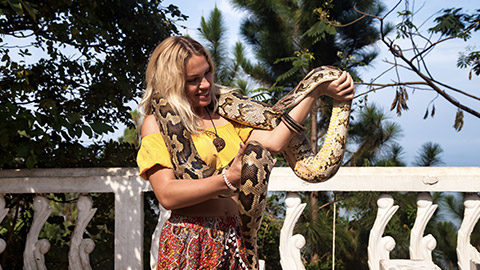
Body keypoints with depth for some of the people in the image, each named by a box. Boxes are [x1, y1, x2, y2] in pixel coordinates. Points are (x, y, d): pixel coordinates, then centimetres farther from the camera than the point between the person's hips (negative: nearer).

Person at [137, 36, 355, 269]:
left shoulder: (224, 117, 15)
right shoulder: (156, 123, -2)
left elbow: (273, 142, 3)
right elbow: (166, 195, -14)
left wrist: (318, 91, 3)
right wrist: (229, 180, -24)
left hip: (233, 239, 5)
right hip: (188, 242, -5)